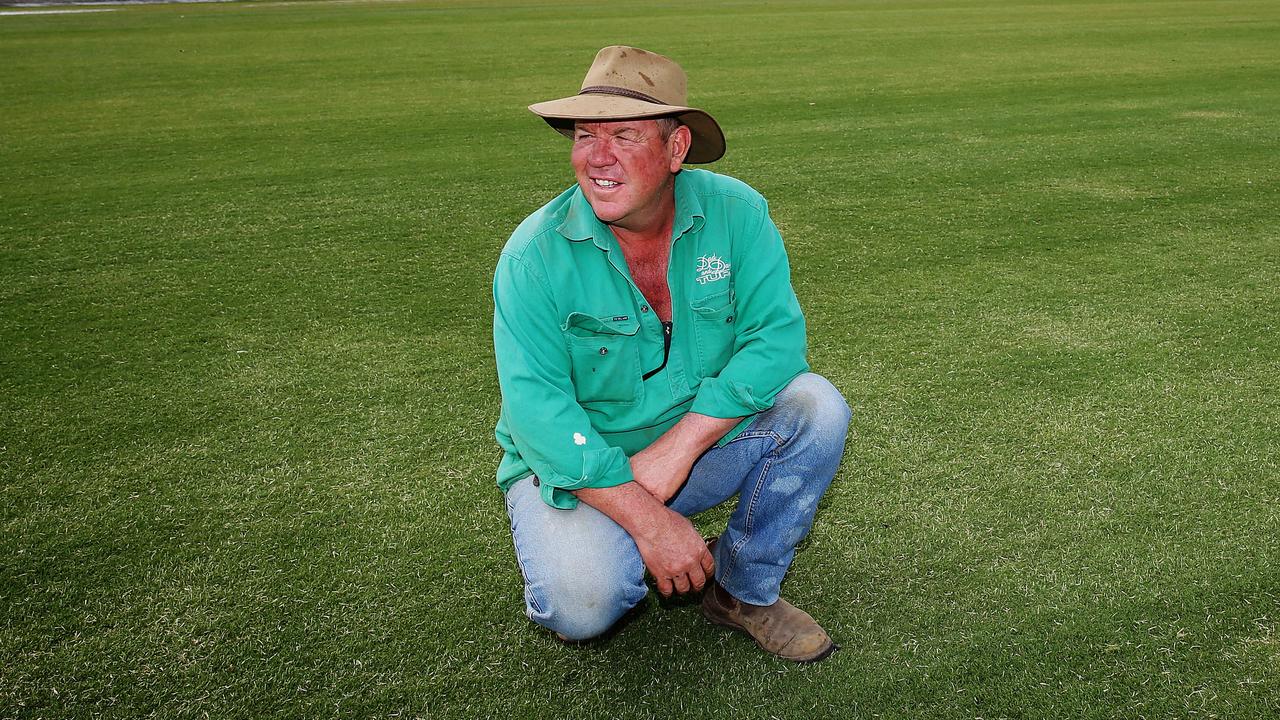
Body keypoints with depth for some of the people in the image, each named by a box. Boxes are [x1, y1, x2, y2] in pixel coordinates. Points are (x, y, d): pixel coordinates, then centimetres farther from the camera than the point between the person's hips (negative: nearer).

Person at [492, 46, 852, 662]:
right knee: (583, 601, -29)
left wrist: (675, 448, -27)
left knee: (815, 408, -20)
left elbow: (776, 337, -17)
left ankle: (745, 589, 0)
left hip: (703, 442, 3)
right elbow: (537, 411, -22)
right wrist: (647, 519, -29)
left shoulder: (734, 212, -11)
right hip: (576, 466, -3)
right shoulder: (536, 253, -18)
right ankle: (576, 543, 10)